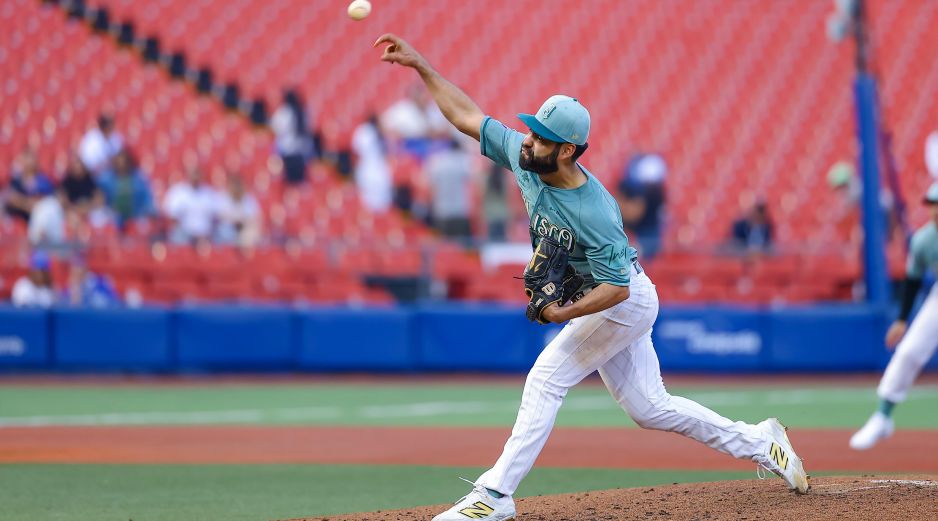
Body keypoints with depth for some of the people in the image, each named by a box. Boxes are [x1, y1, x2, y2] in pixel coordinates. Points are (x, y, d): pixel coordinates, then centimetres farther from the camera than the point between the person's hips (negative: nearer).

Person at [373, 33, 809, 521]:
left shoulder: (592, 212, -35)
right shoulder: (522, 155, -15)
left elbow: (616, 287, -28)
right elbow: (466, 116, -6)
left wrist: (564, 313, -31)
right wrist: (420, 65, -11)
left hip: (625, 301, -9)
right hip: (619, 300, 9)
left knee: (547, 377, -13)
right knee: (649, 408, 13)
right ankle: (759, 443, 25)